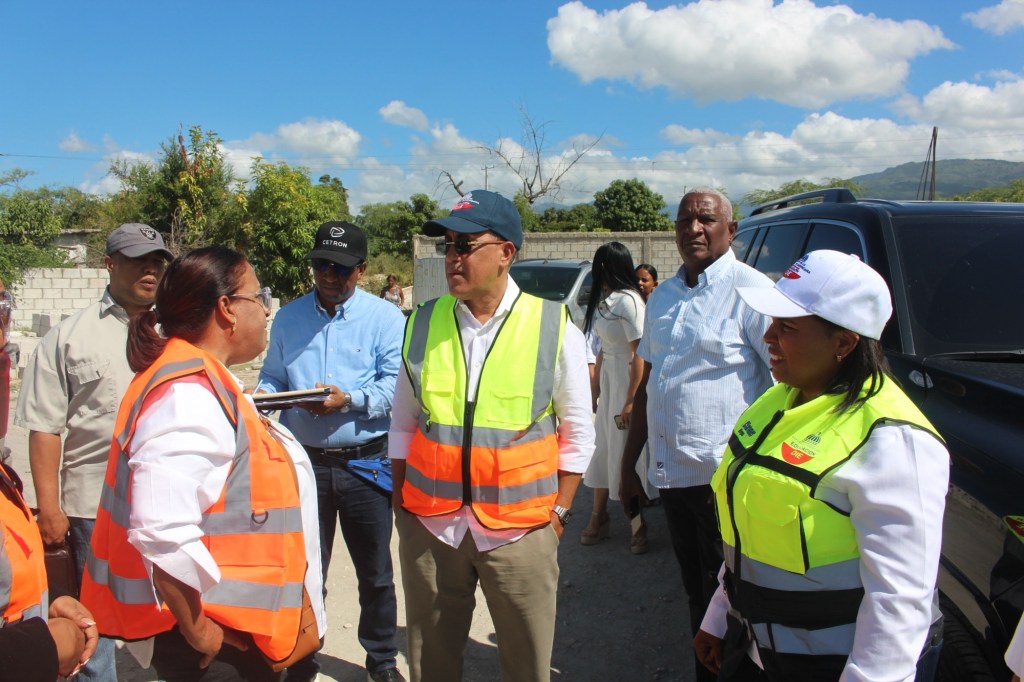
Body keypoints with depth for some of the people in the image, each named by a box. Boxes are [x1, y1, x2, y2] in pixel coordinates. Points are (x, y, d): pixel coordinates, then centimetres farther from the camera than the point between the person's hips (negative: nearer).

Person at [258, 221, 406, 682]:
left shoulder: (384, 317, -2)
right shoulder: (288, 318, 11)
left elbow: (396, 385, -10)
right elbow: (273, 376, 13)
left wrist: (350, 400, -25)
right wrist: (263, 395, -9)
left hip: (365, 463, -2)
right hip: (304, 461, 3)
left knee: (375, 572, 11)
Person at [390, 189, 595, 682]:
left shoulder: (554, 327, -6)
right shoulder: (422, 324, 2)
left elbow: (577, 433, 1)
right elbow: (404, 424, 10)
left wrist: (558, 512, -2)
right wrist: (401, 503, 8)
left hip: (520, 529, -2)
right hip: (429, 525, 3)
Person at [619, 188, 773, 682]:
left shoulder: (750, 290, -9)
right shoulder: (662, 297, 12)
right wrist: (629, 463, 16)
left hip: (726, 475, -6)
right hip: (670, 471, 6)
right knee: (696, 591, 18)